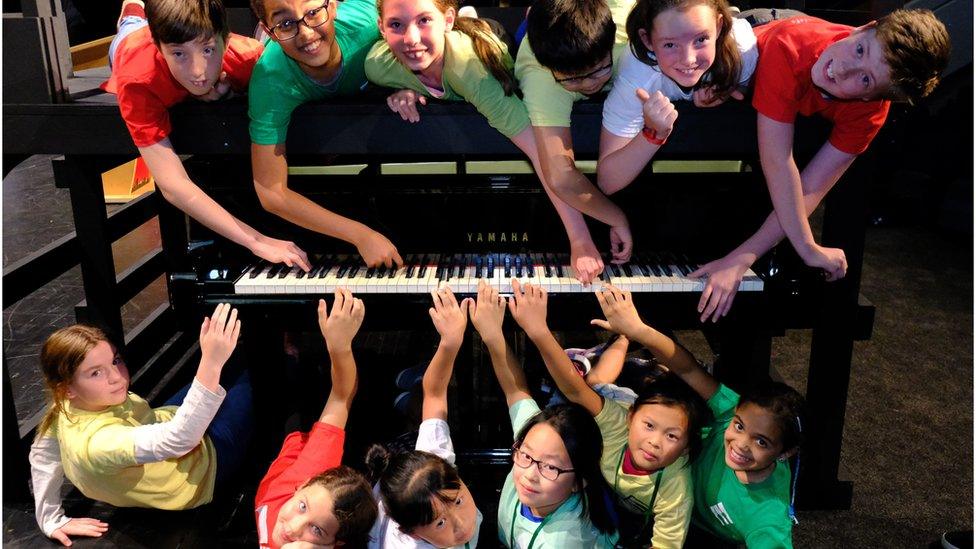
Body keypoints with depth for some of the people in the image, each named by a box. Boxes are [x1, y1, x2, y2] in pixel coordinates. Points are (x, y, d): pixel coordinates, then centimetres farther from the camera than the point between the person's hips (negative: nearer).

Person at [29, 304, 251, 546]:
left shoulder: (69, 405, -15)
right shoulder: (98, 441, -41)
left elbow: (42, 452, 4)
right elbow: (180, 438, -53)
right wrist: (212, 362, -62)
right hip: (204, 466, -8)